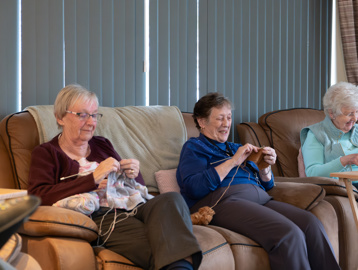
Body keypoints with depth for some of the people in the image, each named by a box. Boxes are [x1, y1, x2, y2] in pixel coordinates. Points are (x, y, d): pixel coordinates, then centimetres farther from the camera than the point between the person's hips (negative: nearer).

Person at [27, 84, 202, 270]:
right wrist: (94, 179, -14)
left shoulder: (102, 145, 26)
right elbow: (38, 196, -10)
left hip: (131, 209, 6)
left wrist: (134, 175, 3)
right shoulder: (45, 153, 11)